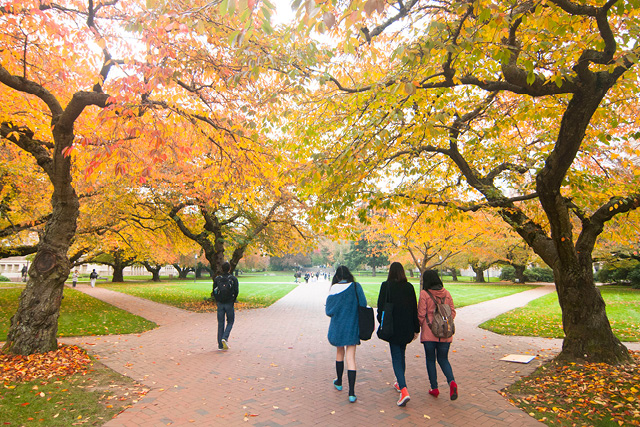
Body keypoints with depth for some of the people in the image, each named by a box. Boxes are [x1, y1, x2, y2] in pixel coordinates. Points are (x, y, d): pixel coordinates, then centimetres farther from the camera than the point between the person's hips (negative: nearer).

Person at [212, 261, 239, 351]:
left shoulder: (217, 279, 2)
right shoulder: (234, 279, -5)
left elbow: (214, 291, 2)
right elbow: (236, 291, -7)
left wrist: (217, 301, 14)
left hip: (220, 303, 2)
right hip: (229, 303, -2)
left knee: (220, 323, 9)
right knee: (230, 321, 13)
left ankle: (220, 345, 10)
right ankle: (225, 338, -9)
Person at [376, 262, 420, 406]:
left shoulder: (386, 286, -11)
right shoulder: (409, 287, -1)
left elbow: (381, 306, -8)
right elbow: (415, 309, 2)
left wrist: (382, 322, 7)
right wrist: (416, 329, 10)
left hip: (393, 328, -4)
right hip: (407, 328, 4)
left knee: (396, 358, 1)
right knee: (401, 354, 22)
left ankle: (404, 390, -12)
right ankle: (400, 383, 36)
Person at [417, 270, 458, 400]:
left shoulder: (424, 294, -11)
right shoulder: (446, 293, 2)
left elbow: (421, 314, -10)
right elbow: (453, 312, 6)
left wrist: (420, 326, 9)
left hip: (429, 333, -3)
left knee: (430, 360, 12)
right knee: (443, 359, 15)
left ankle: (434, 388, 16)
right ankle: (452, 382, -8)